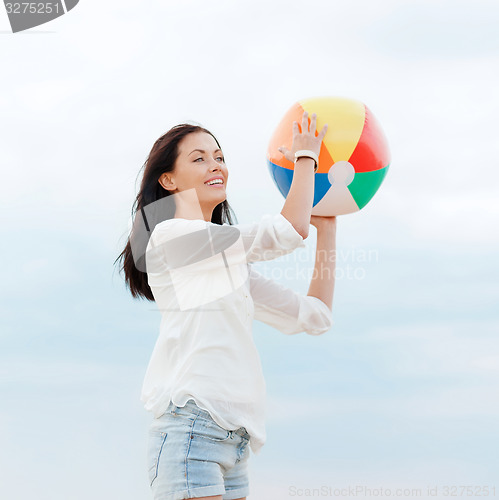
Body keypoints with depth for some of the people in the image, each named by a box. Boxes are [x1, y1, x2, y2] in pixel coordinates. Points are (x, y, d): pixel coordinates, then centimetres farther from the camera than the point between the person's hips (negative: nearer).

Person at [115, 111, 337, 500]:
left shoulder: (229, 260, 25)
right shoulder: (170, 235, -1)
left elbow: (313, 315, 21)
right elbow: (289, 231, -8)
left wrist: (327, 226, 21)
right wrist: (305, 157, 8)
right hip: (192, 426, -8)